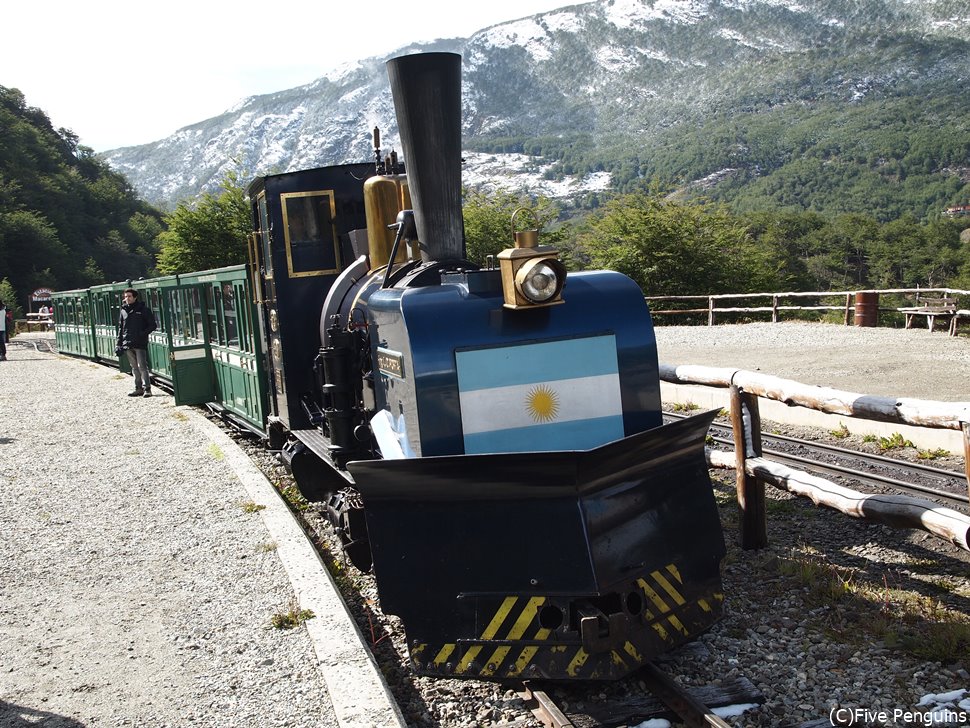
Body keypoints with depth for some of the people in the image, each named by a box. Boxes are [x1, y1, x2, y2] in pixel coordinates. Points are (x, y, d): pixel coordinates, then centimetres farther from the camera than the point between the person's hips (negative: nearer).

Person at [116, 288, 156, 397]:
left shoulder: (143, 309, -1)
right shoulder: (123, 311, 12)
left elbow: (152, 325, -1)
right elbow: (120, 329, 17)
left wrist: (143, 333, -16)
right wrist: (119, 344, 11)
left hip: (140, 344, -5)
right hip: (128, 345, 5)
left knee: (142, 367, -9)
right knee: (134, 368, 9)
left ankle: (147, 389, -7)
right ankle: (139, 388, 15)